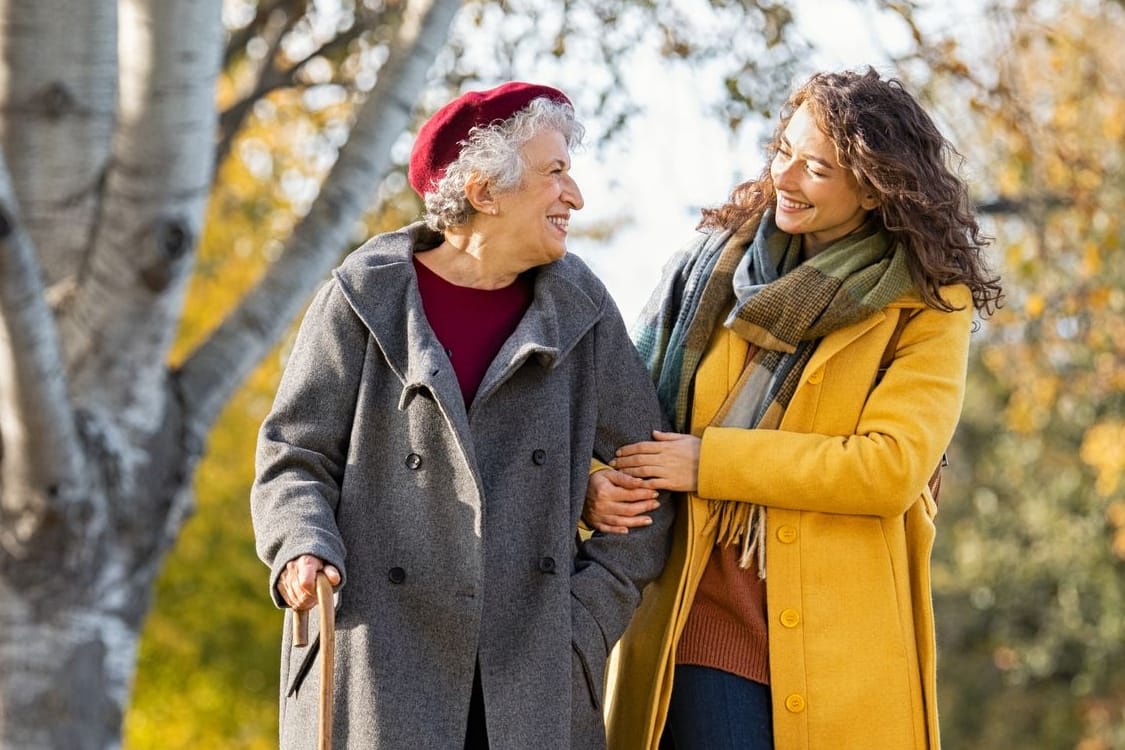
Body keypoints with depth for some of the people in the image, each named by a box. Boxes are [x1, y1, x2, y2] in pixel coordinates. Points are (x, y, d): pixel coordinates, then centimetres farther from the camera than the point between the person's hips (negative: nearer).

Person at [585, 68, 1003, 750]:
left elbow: (890, 466, -11)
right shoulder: (715, 263, 10)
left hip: (842, 635, -1)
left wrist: (711, 460, -11)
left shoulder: (929, 306, 1)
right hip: (703, 611, 2)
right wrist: (597, 485, -10)